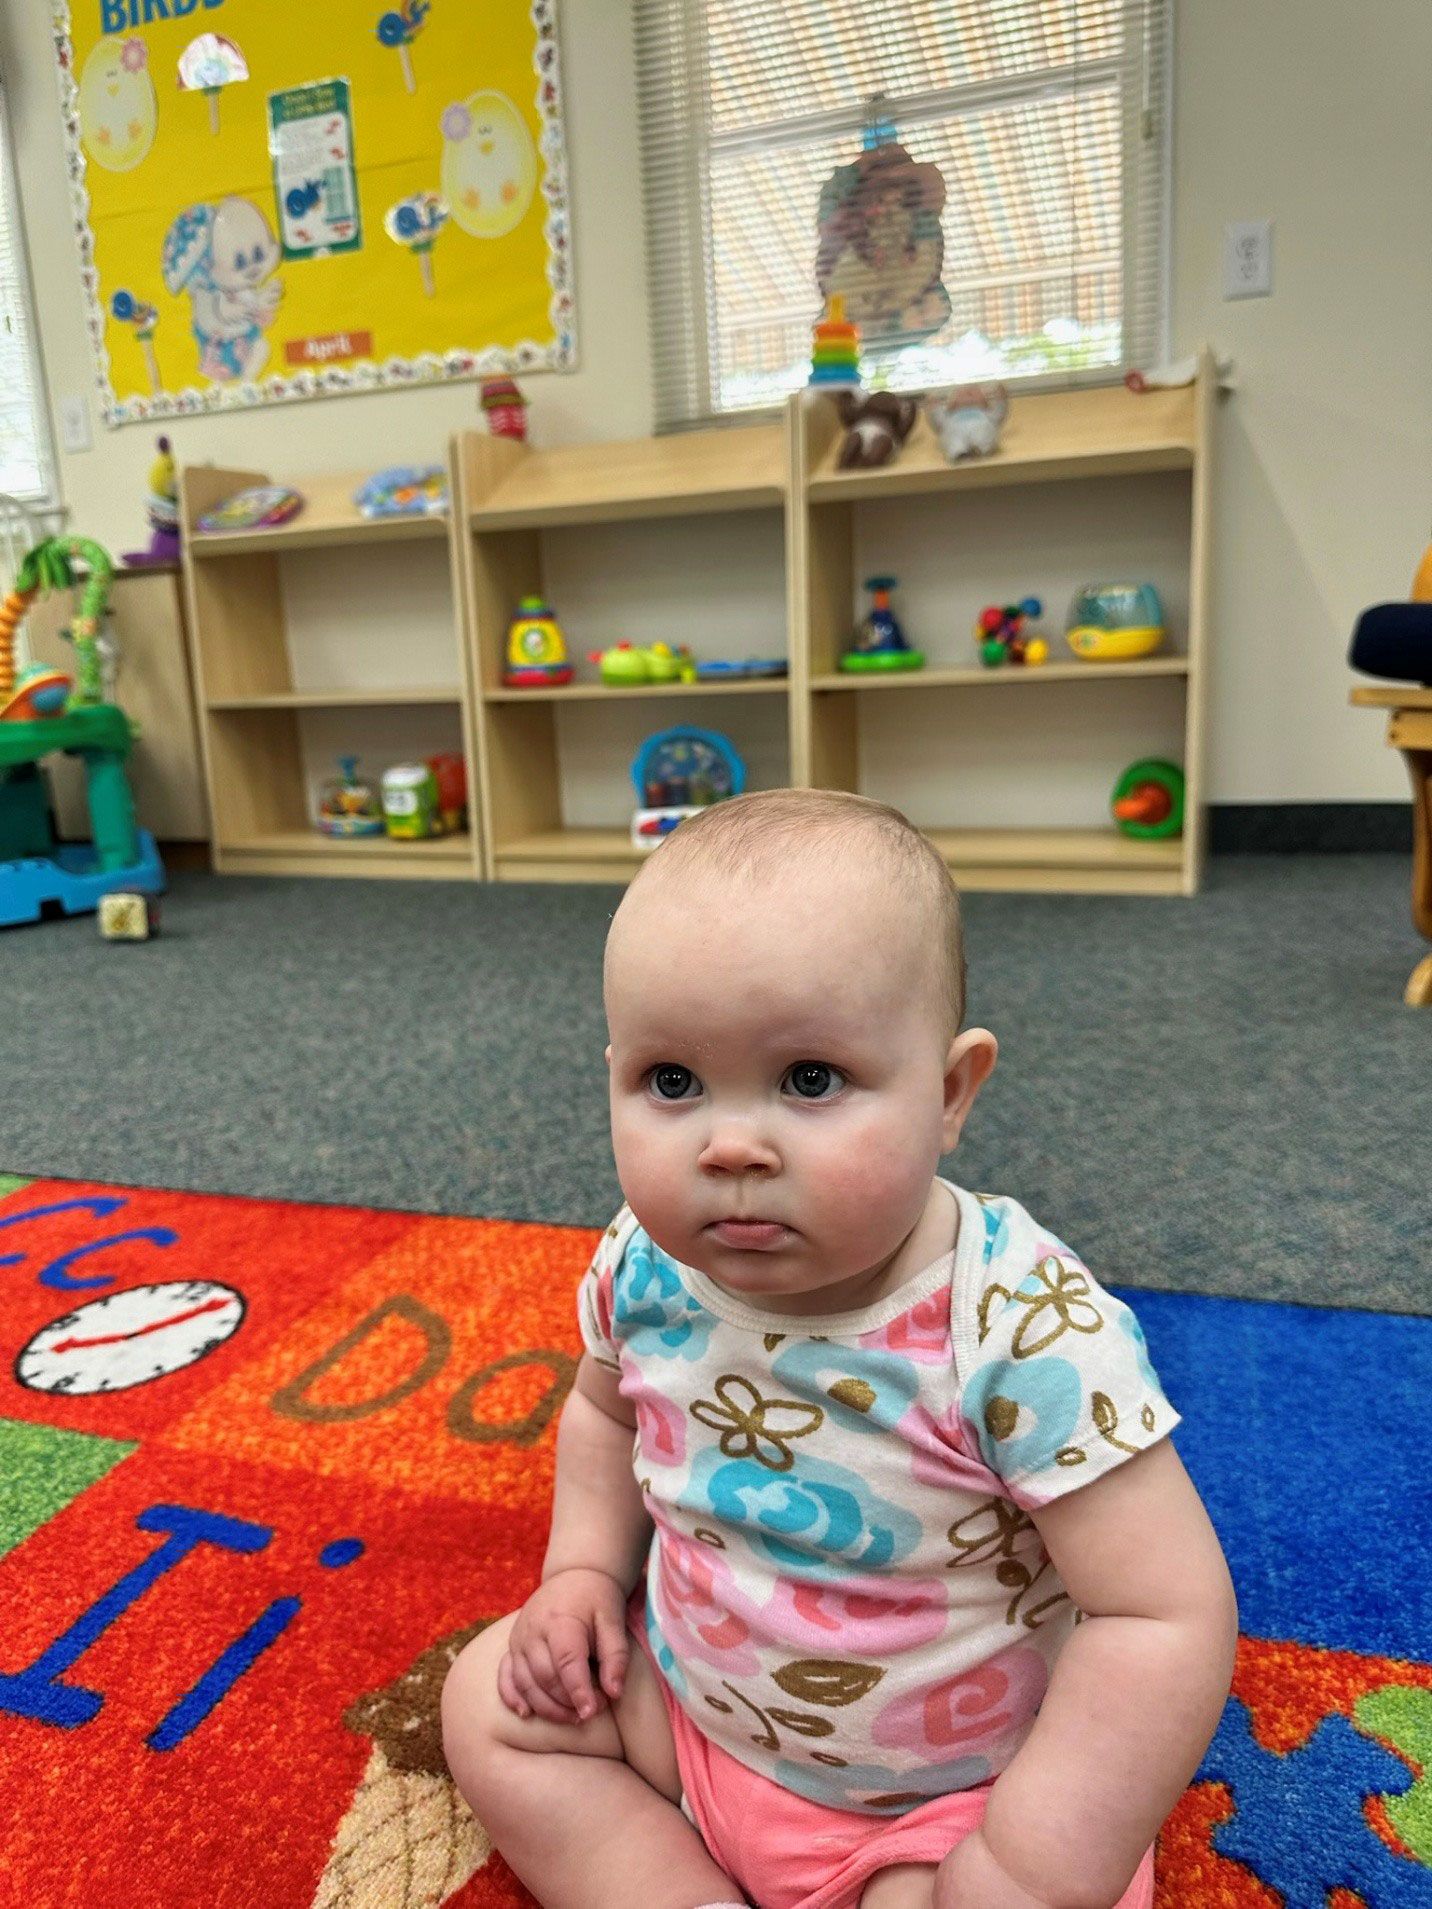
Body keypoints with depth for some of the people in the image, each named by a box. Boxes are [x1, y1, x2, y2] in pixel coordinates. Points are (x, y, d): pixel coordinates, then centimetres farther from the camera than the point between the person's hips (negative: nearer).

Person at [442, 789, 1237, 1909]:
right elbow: (607, 1411, 7)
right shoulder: (645, 1268, -17)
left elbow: (1168, 1620, -28)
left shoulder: (1028, 1335, -33)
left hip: (946, 1799, -4)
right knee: (489, 1702, 6)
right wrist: (584, 1573, -5)